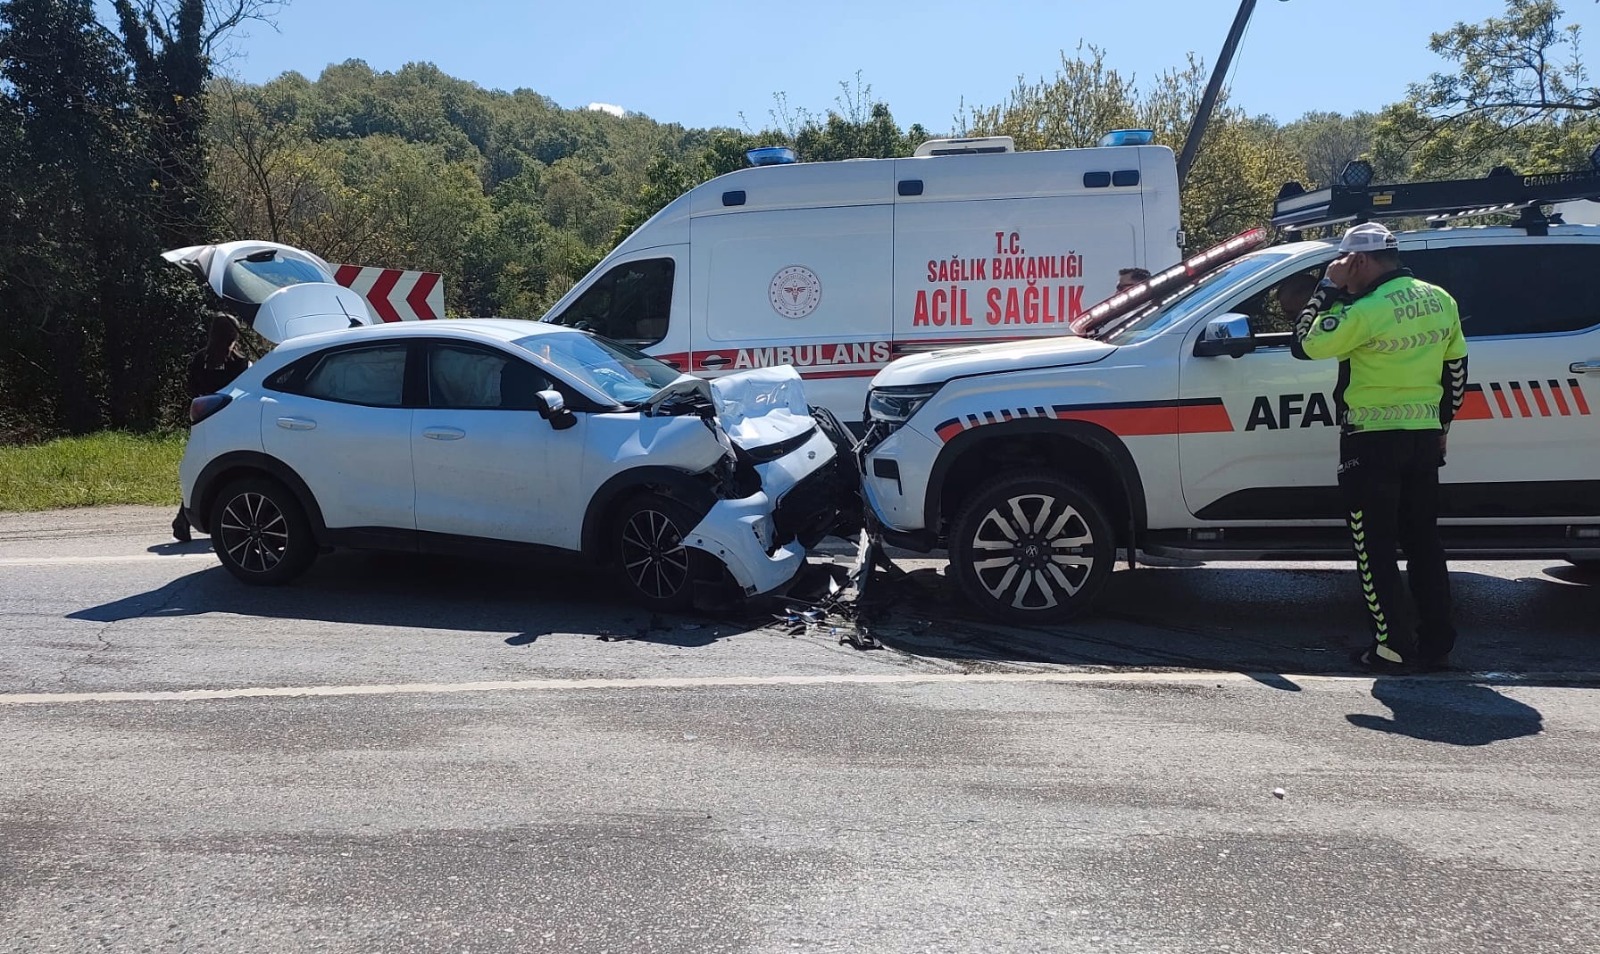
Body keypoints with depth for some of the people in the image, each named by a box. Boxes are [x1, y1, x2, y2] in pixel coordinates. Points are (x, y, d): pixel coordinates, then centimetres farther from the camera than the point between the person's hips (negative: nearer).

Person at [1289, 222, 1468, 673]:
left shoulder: (1366, 311, -18)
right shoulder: (1441, 301, 7)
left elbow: (1304, 345, -10)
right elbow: (1456, 368, 15)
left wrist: (1328, 287, -4)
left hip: (1372, 440, -7)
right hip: (1425, 437, 7)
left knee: (1375, 545, 2)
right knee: (1423, 539, 14)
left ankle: (1390, 646, 5)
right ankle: (1437, 643, 19)